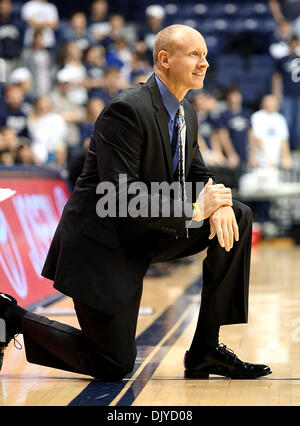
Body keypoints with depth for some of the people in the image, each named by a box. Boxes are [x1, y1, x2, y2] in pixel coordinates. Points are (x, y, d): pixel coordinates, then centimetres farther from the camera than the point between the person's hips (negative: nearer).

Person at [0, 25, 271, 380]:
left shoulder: (186, 113, 5)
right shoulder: (127, 111, -23)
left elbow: (197, 174, 13)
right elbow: (121, 201, -27)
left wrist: (218, 205, -12)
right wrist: (195, 210, -23)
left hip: (147, 235, 9)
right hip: (102, 244, -8)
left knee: (238, 218, -5)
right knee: (114, 366, -6)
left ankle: (205, 349, -1)